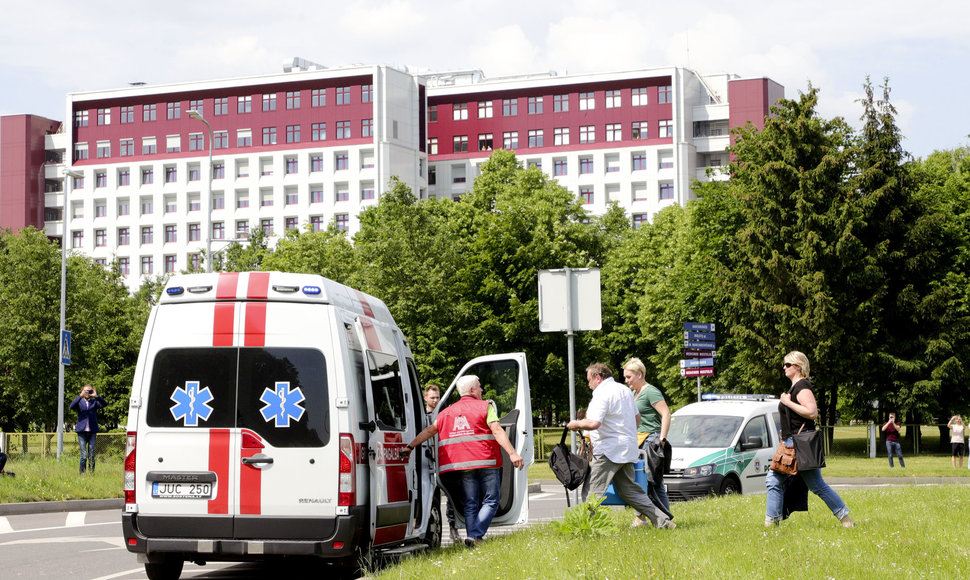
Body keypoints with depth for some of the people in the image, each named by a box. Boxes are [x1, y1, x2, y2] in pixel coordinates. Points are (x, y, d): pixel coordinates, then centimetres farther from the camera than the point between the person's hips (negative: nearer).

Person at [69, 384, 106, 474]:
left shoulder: (94, 402, 11)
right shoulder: (79, 402, 8)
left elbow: (104, 404, -6)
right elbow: (72, 407, -12)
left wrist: (96, 396, -21)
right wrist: (80, 396, -22)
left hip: (92, 431, 1)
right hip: (82, 431, -1)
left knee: (92, 456, 2)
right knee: (84, 456, -7)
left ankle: (92, 473, 7)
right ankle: (82, 473, 1)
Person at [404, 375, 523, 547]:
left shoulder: (448, 412, 16)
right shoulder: (485, 406, 1)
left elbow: (429, 430, 11)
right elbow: (497, 430, -10)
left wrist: (410, 446, 14)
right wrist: (512, 453, -16)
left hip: (463, 464, 4)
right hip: (486, 462, -4)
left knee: (470, 504, 11)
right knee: (490, 501, 0)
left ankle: (472, 536, 3)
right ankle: (475, 536, -16)